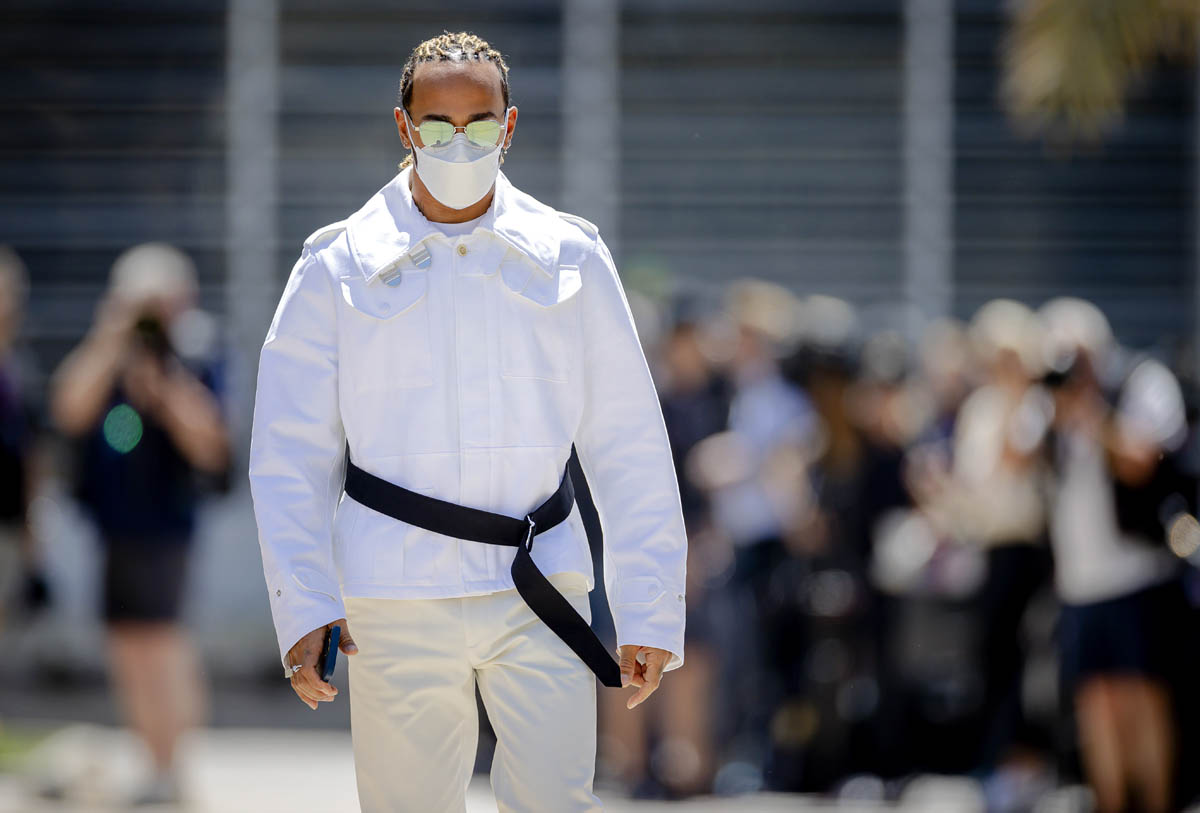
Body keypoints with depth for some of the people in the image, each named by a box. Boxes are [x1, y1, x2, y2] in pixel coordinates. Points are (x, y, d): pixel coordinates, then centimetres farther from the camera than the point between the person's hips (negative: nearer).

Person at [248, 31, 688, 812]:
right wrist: (303, 608, -7)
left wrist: (651, 612, 4)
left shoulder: (569, 258, 8)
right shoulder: (340, 269, 4)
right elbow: (290, 456, 4)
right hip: (396, 598, -1)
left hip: (540, 595, 1)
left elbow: (630, 448, 9)